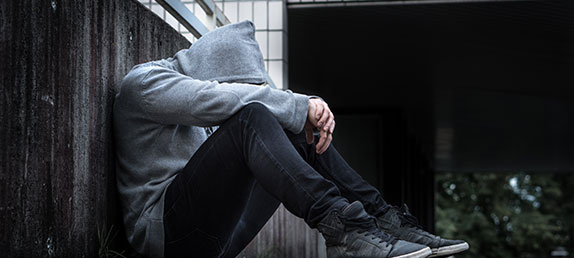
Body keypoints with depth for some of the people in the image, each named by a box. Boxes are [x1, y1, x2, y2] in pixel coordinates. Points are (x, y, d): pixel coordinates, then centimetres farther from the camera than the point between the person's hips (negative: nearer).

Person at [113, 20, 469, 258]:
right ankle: (342, 227, -38)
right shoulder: (143, 81, -6)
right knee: (250, 117, -27)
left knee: (299, 134, 6)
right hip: (164, 228, -9)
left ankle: (386, 221, -4)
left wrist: (312, 116, -7)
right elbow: (221, 99, -23)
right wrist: (302, 105, -21)